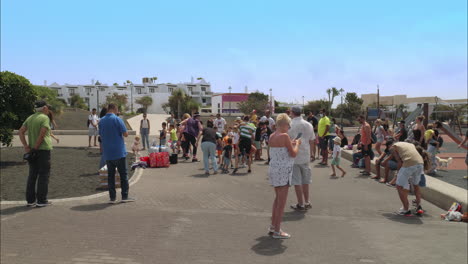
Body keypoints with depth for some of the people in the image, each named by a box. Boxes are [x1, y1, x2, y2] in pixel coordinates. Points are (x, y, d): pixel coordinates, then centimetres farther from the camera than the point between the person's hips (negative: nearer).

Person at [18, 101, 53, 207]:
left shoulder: (30, 118, 12)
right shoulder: (45, 118, -9)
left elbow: (21, 132, 6)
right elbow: (42, 134, -19)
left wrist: (26, 146, 1)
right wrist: (36, 147, -12)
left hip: (32, 151, 7)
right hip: (43, 149, -7)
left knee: (32, 175, 12)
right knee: (43, 175, -1)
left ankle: (30, 200, 15)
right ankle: (41, 200, 1)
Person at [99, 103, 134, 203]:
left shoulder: (101, 121, 7)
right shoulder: (117, 119, -10)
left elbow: (101, 135, 14)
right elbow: (125, 134, -12)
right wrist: (123, 133, 9)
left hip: (107, 153, 5)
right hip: (119, 152, -5)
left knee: (110, 175, 9)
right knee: (123, 174, 4)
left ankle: (112, 197, 9)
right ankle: (125, 196, 6)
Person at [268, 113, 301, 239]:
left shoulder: (272, 136, 8)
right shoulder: (284, 136, -16)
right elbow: (293, 154, -14)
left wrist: (290, 144, 20)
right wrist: (297, 144, 3)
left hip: (273, 168, 9)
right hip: (283, 171, -9)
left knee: (278, 199, 21)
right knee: (282, 201, 1)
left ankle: (272, 227, 29)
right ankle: (277, 231, 7)